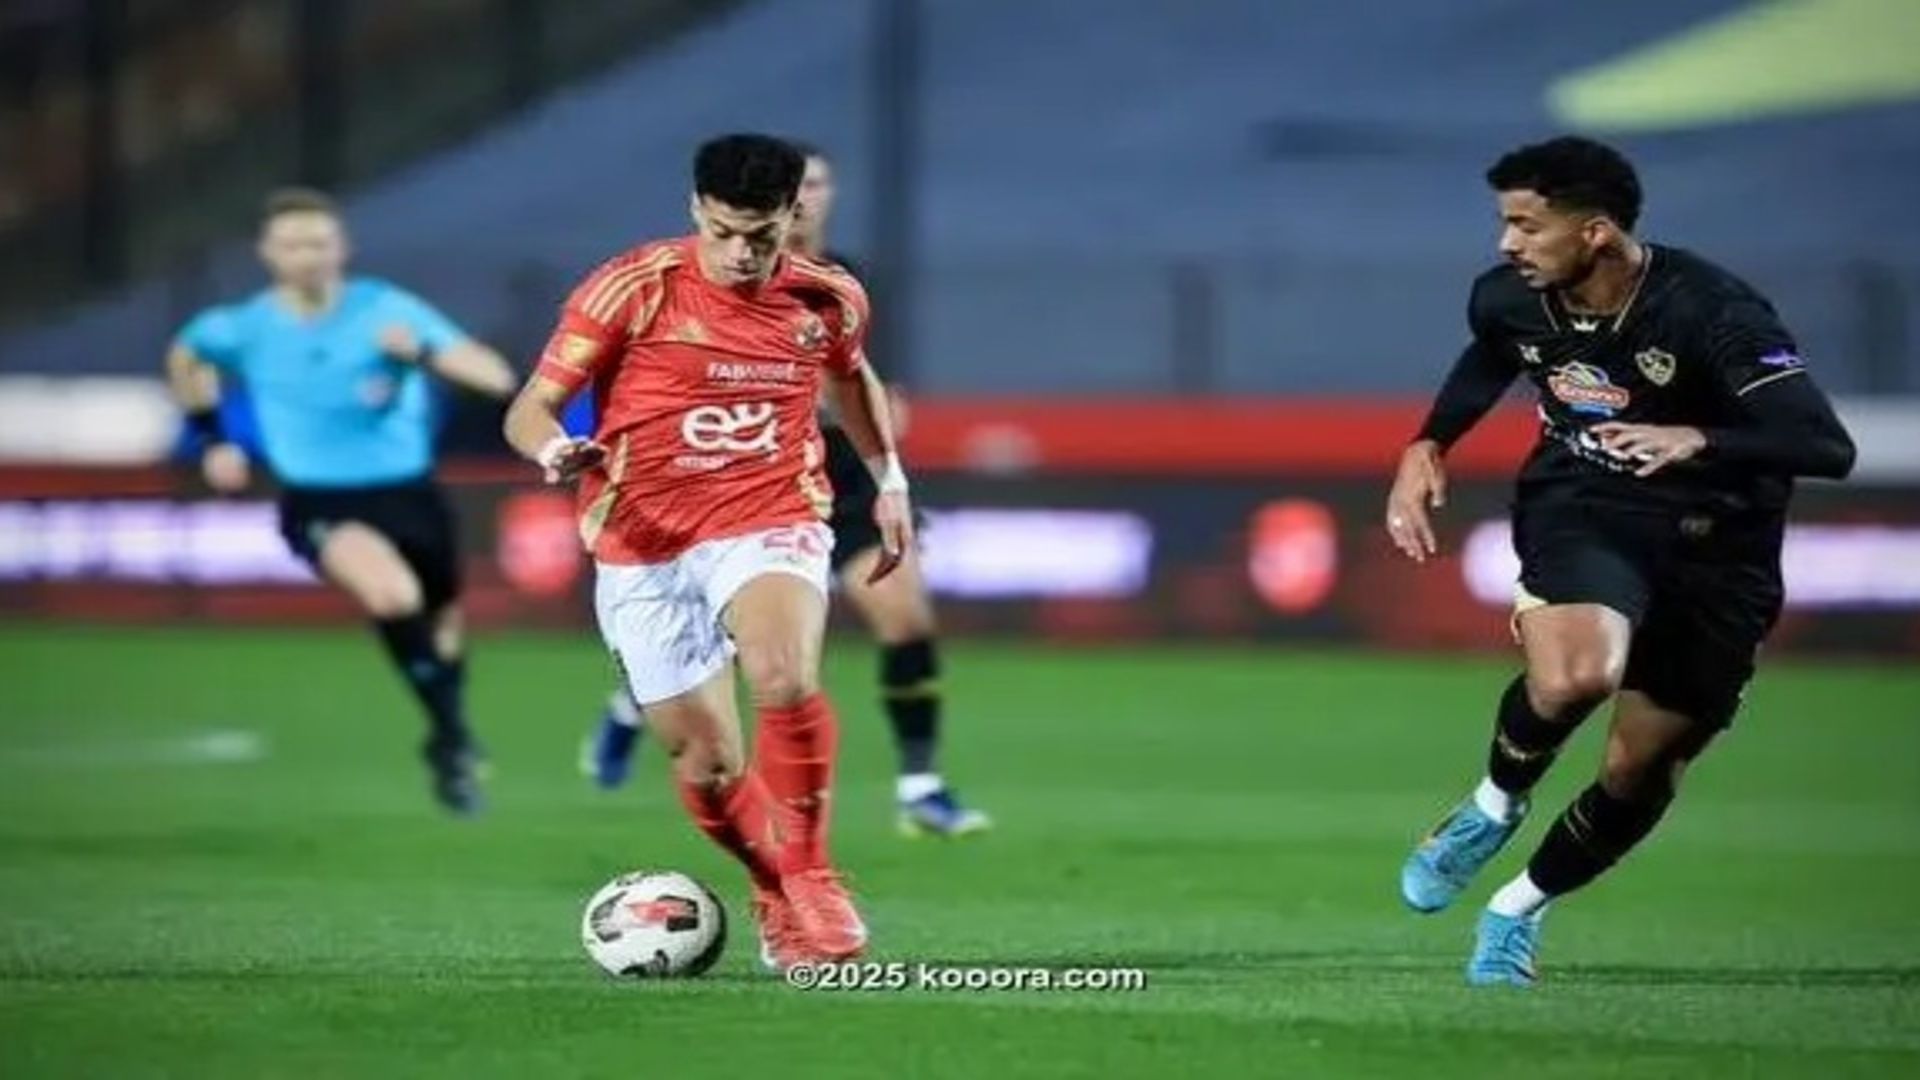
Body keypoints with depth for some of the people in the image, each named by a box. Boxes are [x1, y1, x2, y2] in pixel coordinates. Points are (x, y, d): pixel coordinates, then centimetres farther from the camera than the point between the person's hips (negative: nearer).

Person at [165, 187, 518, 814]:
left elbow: (495, 376, -19)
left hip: (408, 493, 2)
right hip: (319, 503, -2)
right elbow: (185, 358, 21)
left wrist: (421, 352, -35)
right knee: (395, 595, -32)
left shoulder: (386, 311, -11)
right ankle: (451, 740, -18)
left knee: (443, 623, 15)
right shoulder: (242, 329, -5)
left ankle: (451, 742, 46)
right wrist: (211, 440, 17)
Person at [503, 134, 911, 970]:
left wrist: (889, 479, 21)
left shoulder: (829, 300, 1)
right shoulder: (632, 290, -10)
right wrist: (554, 451, -30)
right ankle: (775, 896, 30)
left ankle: (809, 880, -12)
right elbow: (530, 409, -9)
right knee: (707, 764, 0)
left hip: (770, 524, 0)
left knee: (788, 683, -30)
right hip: (643, 547, 0)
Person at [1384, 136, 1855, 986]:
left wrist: (1699, 441, -45)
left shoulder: (1710, 312, -25)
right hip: (1580, 510, 1)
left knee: (1640, 771, 4)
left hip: (1712, 542, -1)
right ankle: (1496, 805, 0)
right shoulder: (1507, 300, -9)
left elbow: (1826, 447, -32)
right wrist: (1428, 448, 7)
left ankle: (1521, 907, 32)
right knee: (1574, 677, -31)